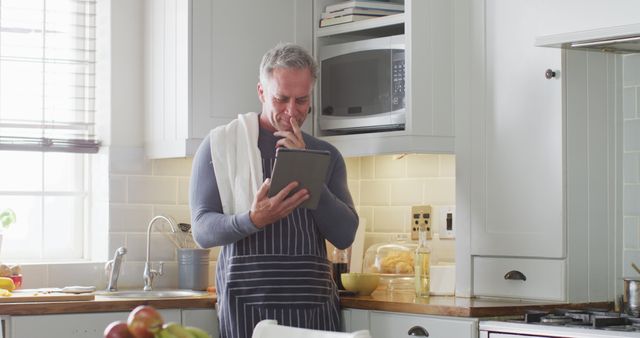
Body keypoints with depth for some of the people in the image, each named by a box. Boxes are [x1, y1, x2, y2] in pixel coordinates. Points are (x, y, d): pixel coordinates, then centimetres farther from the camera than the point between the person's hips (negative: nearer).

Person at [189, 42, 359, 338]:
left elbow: (345, 235, 1)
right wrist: (253, 220, -25)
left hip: (315, 305, 3)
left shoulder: (326, 155, 11)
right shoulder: (220, 145, 1)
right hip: (246, 303, -3)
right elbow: (203, 230, -6)